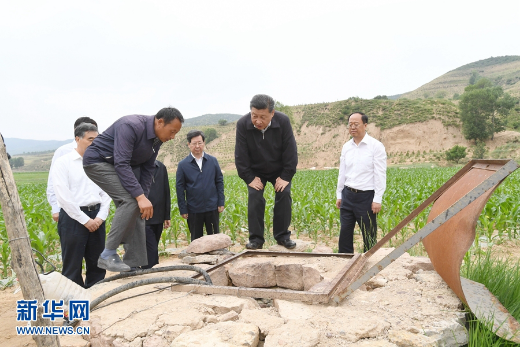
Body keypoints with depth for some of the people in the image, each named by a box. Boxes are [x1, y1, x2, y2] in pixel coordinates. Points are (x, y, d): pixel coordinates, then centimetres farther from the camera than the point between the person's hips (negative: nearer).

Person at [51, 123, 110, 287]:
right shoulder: (63, 162, -4)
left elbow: (106, 192, 7)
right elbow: (63, 196, -11)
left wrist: (100, 217, -6)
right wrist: (85, 220, -12)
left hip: (96, 218, 5)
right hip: (73, 218, -5)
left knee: (97, 265, 11)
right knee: (73, 267, 5)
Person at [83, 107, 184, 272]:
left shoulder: (157, 139, -1)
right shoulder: (131, 126, -28)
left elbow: (147, 170, 5)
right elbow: (122, 164, -33)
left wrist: (144, 198, -5)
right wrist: (140, 196, -36)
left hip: (118, 166, 9)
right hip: (98, 161, -9)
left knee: (135, 211, 0)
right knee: (130, 201, -26)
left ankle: (133, 265, 5)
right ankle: (107, 255, -17)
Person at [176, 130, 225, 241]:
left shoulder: (213, 161, 1)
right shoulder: (183, 164, -3)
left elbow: (219, 181, 5)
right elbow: (180, 188, 0)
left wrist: (221, 202, 0)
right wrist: (183, 210, -2)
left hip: (212, 208, 1)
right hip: (193, 210, -1)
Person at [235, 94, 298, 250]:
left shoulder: (283, 121, -23)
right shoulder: (242, 124, -23)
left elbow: (290, 152, -15)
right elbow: (241, 155, -15)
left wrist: (286, 176, -16)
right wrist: (249, 178, -16)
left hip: (279, 171, 1)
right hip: (255, 171, 0)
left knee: (284, 196, -10)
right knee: (254, 198, -14)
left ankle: (282, 236, 5)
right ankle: (256, 239, -4)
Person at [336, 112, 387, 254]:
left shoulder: (376, 146, -7)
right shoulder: (346, 147, 9)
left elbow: (380, 174, -9)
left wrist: (377, 199, -12)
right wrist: (339, 195, 14)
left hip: (366, 196, -5)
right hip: (348, 195, 5)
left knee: (369, 234, 6)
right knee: (345, 232, 9)